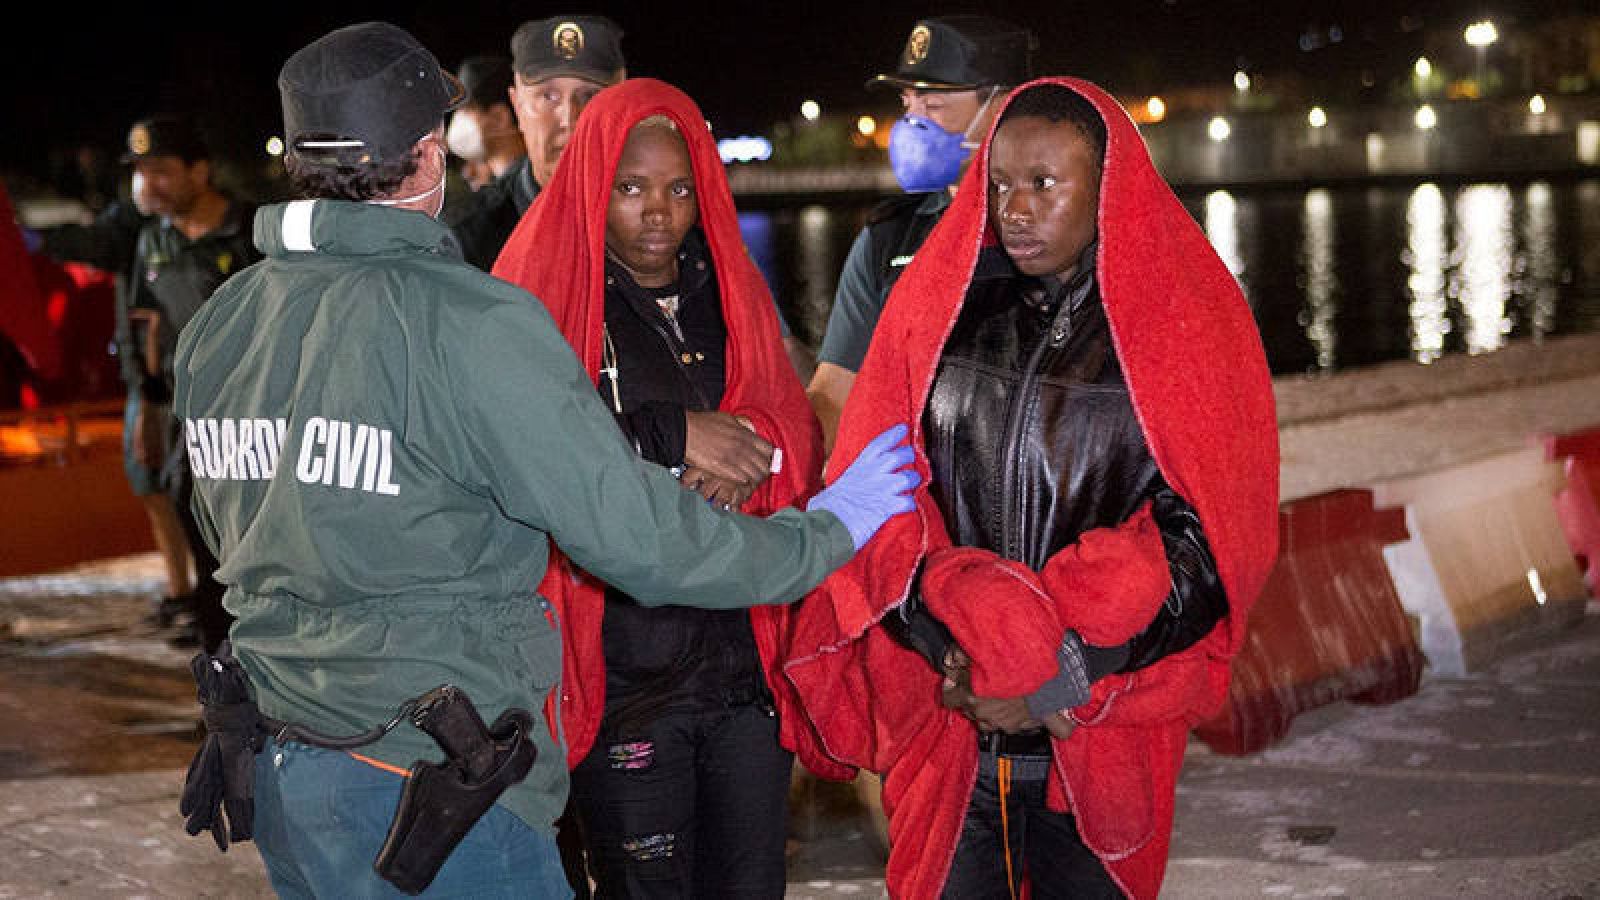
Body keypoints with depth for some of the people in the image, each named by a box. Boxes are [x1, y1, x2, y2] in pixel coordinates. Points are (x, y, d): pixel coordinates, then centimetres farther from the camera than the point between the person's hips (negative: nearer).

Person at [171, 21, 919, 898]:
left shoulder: (213, 328, 4)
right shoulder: (473, 324, -19)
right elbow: (632, 533, -18)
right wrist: (825, 532, -3)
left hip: (271, 776, 8)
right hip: (423, 793, -7)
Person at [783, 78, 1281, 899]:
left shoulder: (1183, 324, -1)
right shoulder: (940, 305, 5)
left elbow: (1207, 535, -7)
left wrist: (1064, 667, -15)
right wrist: (954, 641, -14)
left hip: (1103, 734, -1)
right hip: (942, 715, 2)